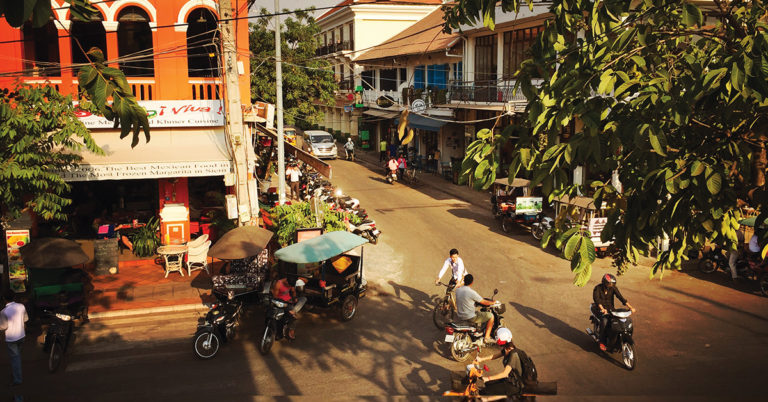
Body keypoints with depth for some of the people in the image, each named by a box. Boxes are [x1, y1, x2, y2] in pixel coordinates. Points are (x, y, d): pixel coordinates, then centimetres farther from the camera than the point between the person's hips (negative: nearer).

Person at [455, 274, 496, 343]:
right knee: (491, 316, 5)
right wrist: (493, 302, 8)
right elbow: (484, 302, -12)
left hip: (460, 316, 8)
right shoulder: (472, 292, -23)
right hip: (470, 318, -8)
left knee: (477, 313, 36)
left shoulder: (458, 290, -1)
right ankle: (487, 337, 6)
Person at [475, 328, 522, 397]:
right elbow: (495, 356, 18)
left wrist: (488, 378, -28)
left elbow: (505, 373, -30)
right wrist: (481, 359, 10)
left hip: (514, 386, -9)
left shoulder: (513, 354, -28)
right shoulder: (506, 350, 0)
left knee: (483, 392, -14)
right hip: (508, 379, 9)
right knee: (487, 384, 19)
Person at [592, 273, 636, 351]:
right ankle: (602, 342, -23)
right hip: (600, 309, -4)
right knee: (605, 320, -33)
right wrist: (602, 309, -45)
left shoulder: (613, 288, -2)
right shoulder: (598, 288, -13)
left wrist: (630, 307, -23)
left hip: (610, 308, 4)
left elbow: (620, 297, -10)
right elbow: (596, 299, -27)